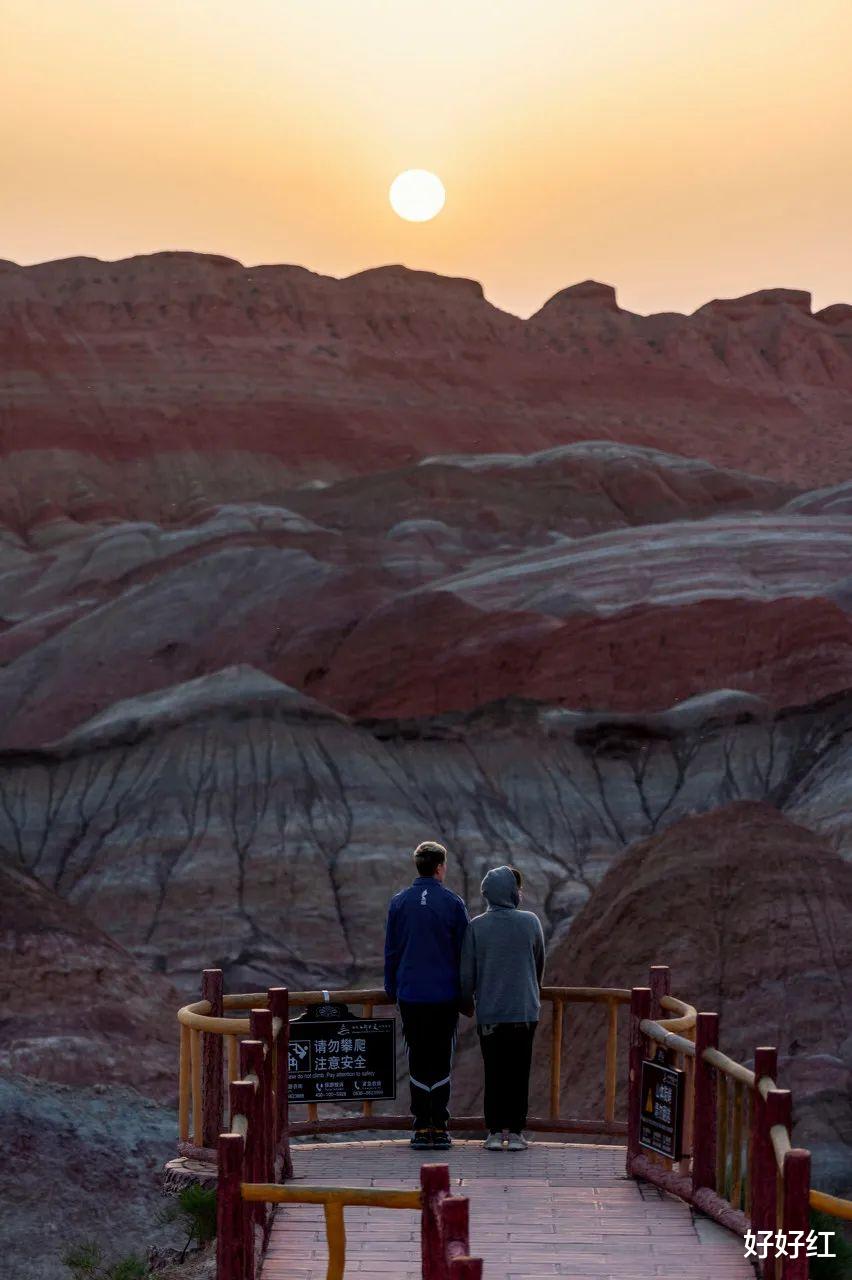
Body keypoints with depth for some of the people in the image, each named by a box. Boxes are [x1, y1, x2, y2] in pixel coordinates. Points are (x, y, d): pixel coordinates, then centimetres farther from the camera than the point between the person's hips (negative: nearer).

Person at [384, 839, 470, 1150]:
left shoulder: (399, 902, 3)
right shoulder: (453, 903, -3)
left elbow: (391, 951, 7)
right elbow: (464, 950, 0)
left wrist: (392, 989, 16)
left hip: (410, 995, 2)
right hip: (445, 995, -1)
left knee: (418, 1061, 6)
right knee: (441, 1061, 4)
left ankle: (422, 1128, 6)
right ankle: (439, 1128, 3)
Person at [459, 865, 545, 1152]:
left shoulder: (476, 926, -3)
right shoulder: (530, 922, -2)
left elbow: (467, 972, 0)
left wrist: (466, 1004, 17)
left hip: (489, 1013, 0)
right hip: (525, 1012, 0)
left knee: (494, 1074, 6)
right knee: (519, 1072, 5)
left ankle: (495, 1131, 6)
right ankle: (515, 1132, 6)